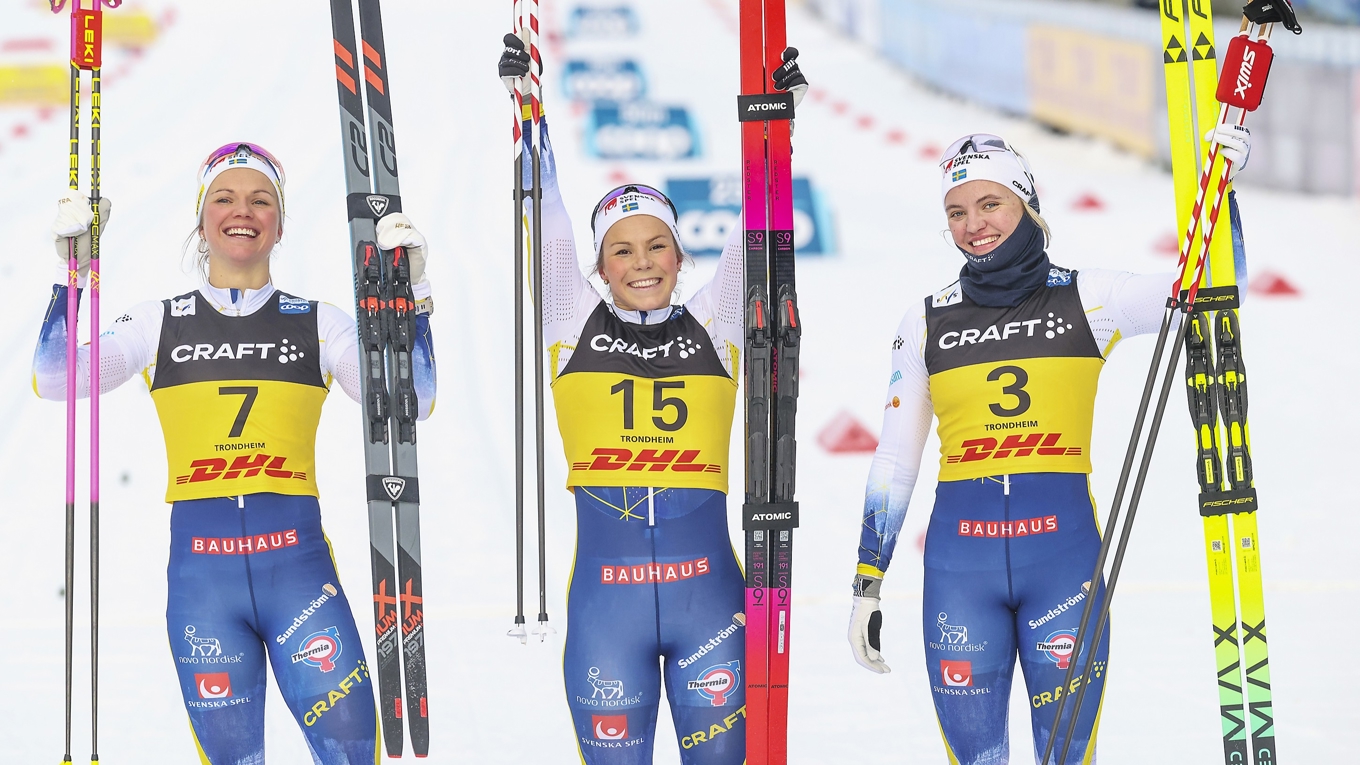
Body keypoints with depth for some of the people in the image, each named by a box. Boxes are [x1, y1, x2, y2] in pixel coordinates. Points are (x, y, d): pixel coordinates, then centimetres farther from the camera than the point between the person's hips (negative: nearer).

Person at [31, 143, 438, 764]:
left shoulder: (318, 323, 10)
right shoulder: (159, 324, 10)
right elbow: (55, 381, 0)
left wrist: (410, 293, -8)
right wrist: (72, 274, -9)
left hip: (299, 566, 0)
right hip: (201, 570, 0)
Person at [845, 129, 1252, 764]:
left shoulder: (1087, 300, 4)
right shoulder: (926, 324, 8)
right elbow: (893, 462, 12)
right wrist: (866, 588, 10)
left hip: (1064, 549, -1)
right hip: (959, 559, 1)